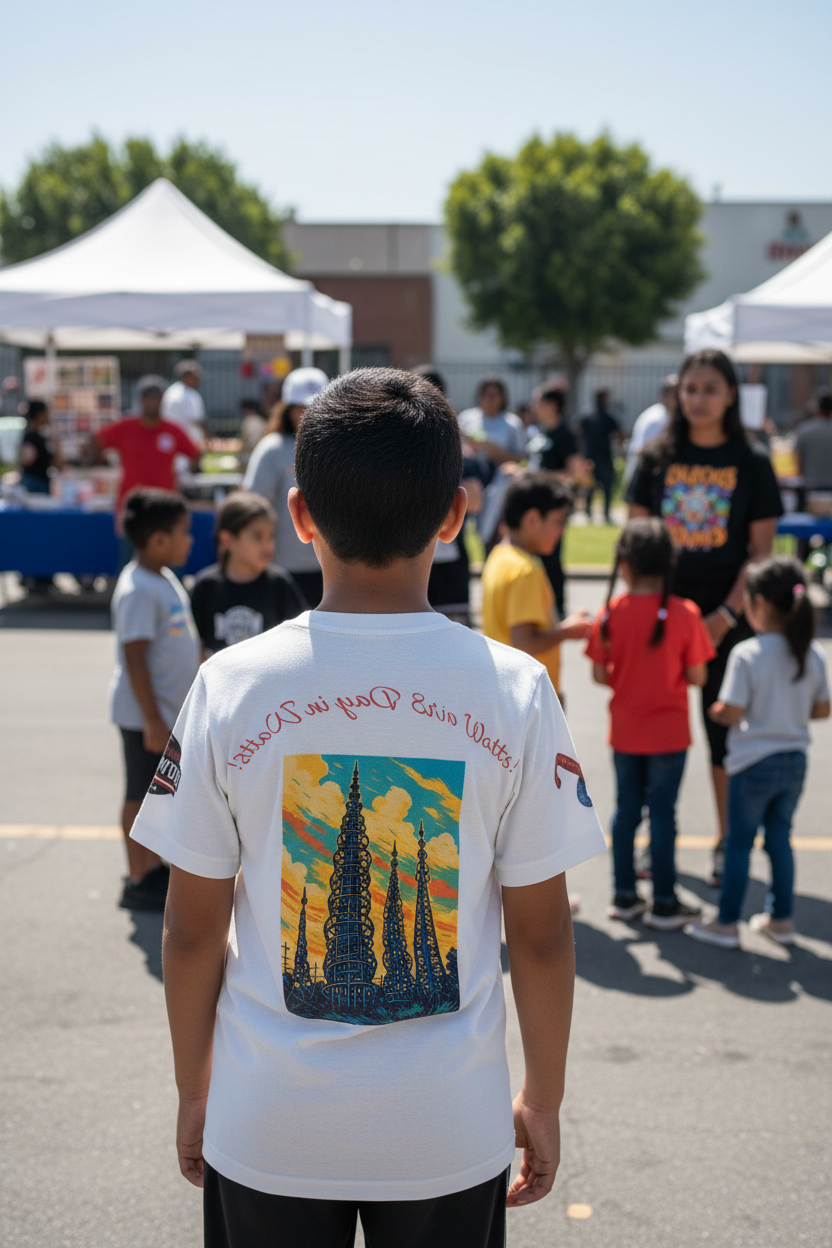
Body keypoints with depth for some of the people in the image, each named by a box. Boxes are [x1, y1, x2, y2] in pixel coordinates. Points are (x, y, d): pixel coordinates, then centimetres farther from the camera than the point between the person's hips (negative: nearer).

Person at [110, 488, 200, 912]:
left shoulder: (164, 579, 10)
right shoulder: (138, 590, -22)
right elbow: (134, 658, -24)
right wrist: (153, 721, -24)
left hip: (171, 711, 9)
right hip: (145, 715, -9)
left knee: (164, 793, 18)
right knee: (142, 795, 1)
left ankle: (154, 865, 31)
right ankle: (138, 881, 11)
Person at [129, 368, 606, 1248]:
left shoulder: (230, 685, -10)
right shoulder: (514, 690, -11)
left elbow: (192, 929, -3)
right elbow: (542, 934, -5)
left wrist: (195, 1091, 11)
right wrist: (542, 1099, 10)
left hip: (268, 1130, 0)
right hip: (451, 1129, 0)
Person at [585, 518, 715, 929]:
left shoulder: (611, 613, -9)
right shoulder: (684, 613, -15)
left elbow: (599, 675, -5)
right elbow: (697, 676, -12)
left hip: (624, 732, 3)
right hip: (669, 733, -2)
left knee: (626, 809, 15)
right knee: (663, 813, 5)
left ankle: (624, 895, 23)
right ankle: (664, 904, 13)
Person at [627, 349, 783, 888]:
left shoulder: (752, 462, -1)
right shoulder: (658, 458, 4)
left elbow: (762, 550, -3)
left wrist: (727, 614, -12)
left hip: (725, 617, -2)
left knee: (724, 726, 5)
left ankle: (727, 843, 19)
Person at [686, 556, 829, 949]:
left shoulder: (746, 654, -19)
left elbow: (731, 713, -19)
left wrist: (715, 711, 2)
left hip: (753, 765, -5)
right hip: (795, 761, 5)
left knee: (739, 842, 7)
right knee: (780, 837, 18)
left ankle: (726, 924, 15)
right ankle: (781, 919, 26)